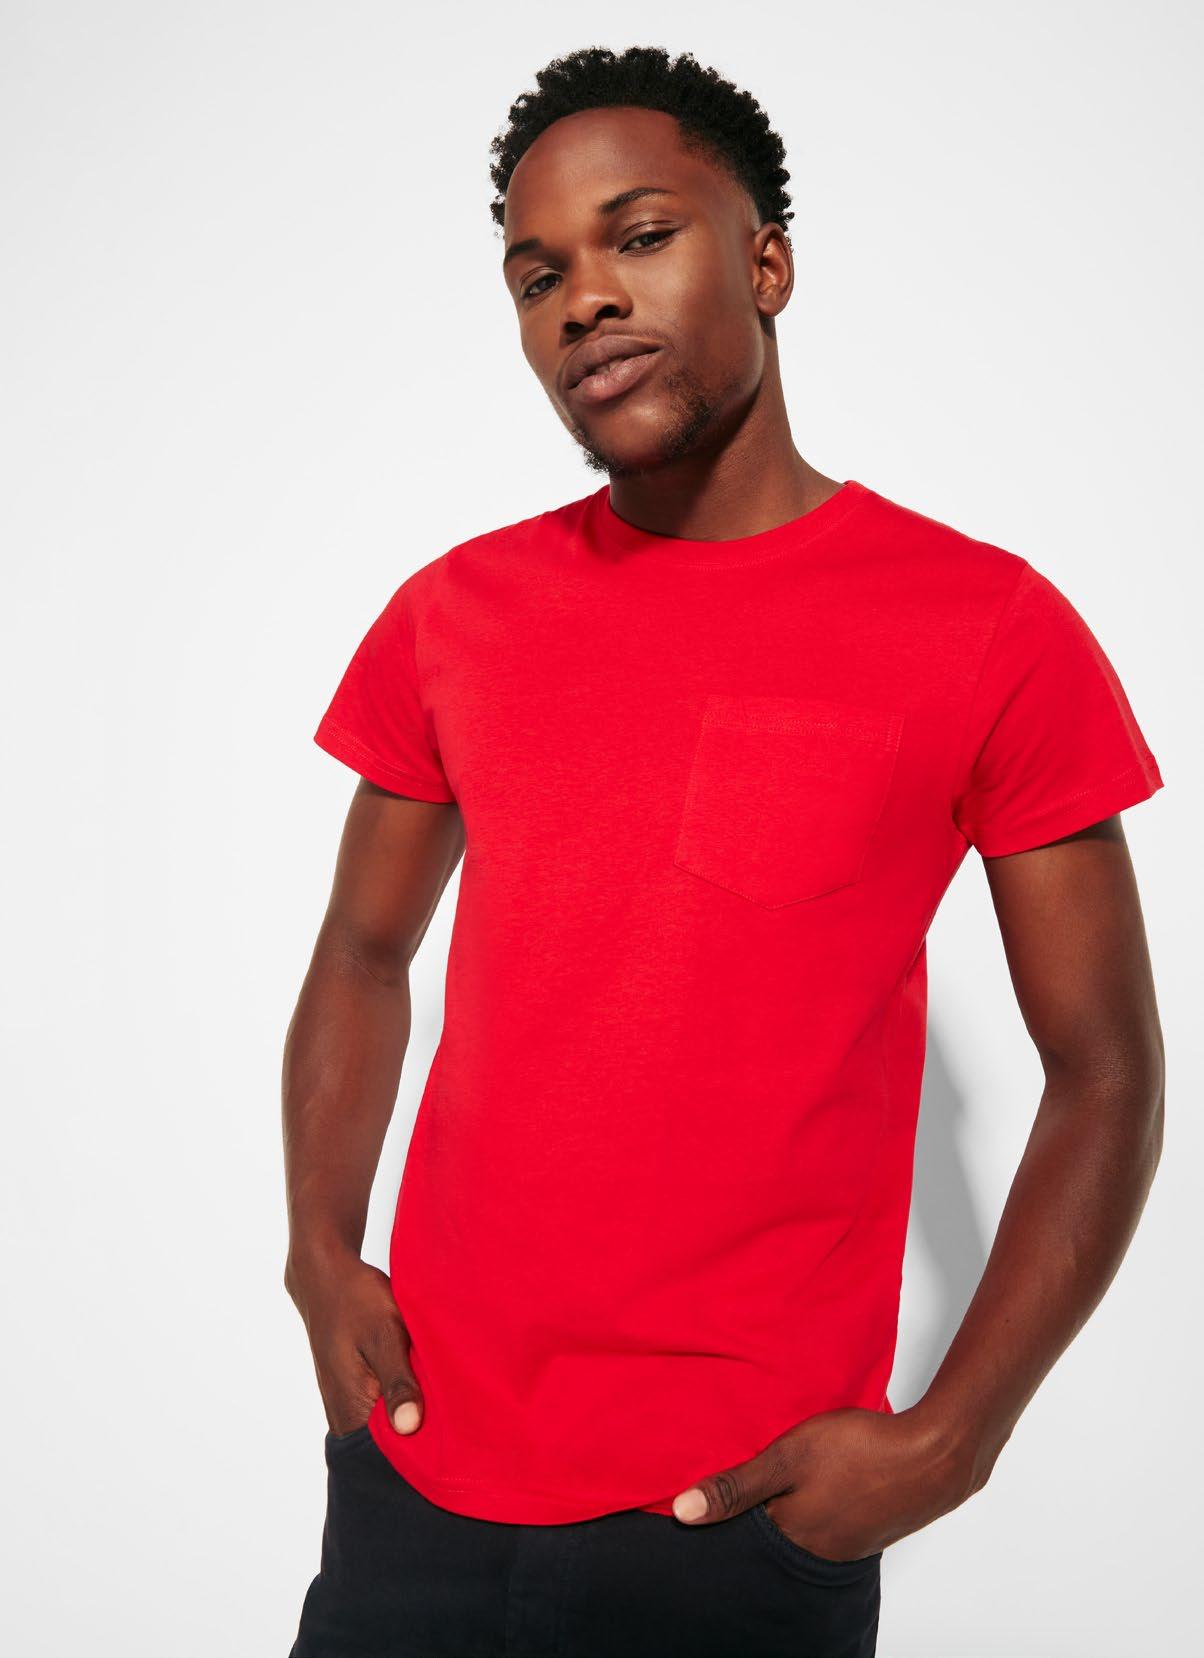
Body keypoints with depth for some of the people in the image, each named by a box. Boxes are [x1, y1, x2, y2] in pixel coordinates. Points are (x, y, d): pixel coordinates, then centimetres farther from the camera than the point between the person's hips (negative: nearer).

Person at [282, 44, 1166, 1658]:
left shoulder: (989, 633, -8)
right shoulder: (449, 617, 2)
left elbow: (1104, 1074, -4)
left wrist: (944, 1443, -11)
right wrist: (320, 1251, -2)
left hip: (747, 1514, -2)